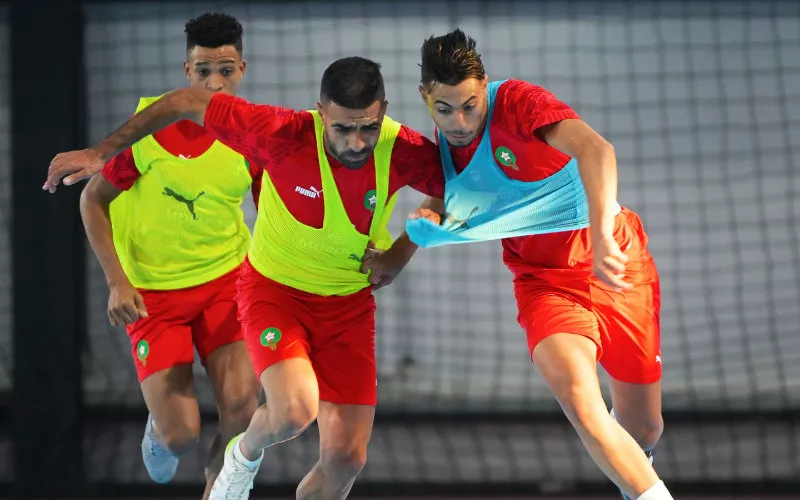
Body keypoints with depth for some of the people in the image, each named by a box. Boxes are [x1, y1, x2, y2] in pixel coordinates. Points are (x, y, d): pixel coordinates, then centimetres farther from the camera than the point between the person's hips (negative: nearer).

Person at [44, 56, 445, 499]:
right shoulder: (284, 134, -28)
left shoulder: (403, 152, -21)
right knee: (294, 412, -29)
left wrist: (403, 248, -13)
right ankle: (244, 456, 8)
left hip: (349, 304, 3)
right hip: (274, 290, -3)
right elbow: (187, 103, -17)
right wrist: (100, 152, -13)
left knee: (346, 458, -1)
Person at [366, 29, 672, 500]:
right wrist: (427, 219, 1)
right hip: (543, 279, 3)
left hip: (612, 261, -3)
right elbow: (448, 196, 22)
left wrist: (602, 234, -49)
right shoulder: (445, 139, -1)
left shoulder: (516, 101, -21)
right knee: (579, 403, -27)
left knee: (643, 430, 8)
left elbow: (595, 149, -38)